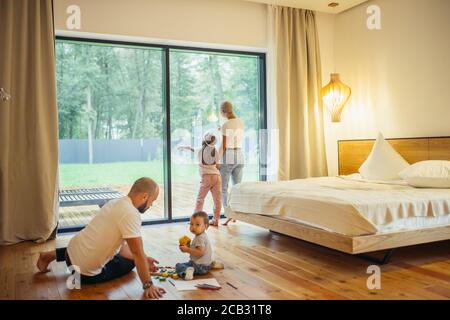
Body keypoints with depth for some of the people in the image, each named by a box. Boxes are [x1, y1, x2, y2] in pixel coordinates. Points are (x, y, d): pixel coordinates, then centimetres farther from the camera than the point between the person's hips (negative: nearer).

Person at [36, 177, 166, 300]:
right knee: (130, 261, 11)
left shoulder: (117, 203, 4)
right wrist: (148, 286, -18)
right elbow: (137, 253, -25)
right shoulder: (130, 214, -26)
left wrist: (143, 259, 6)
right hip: (86, 271, -7)